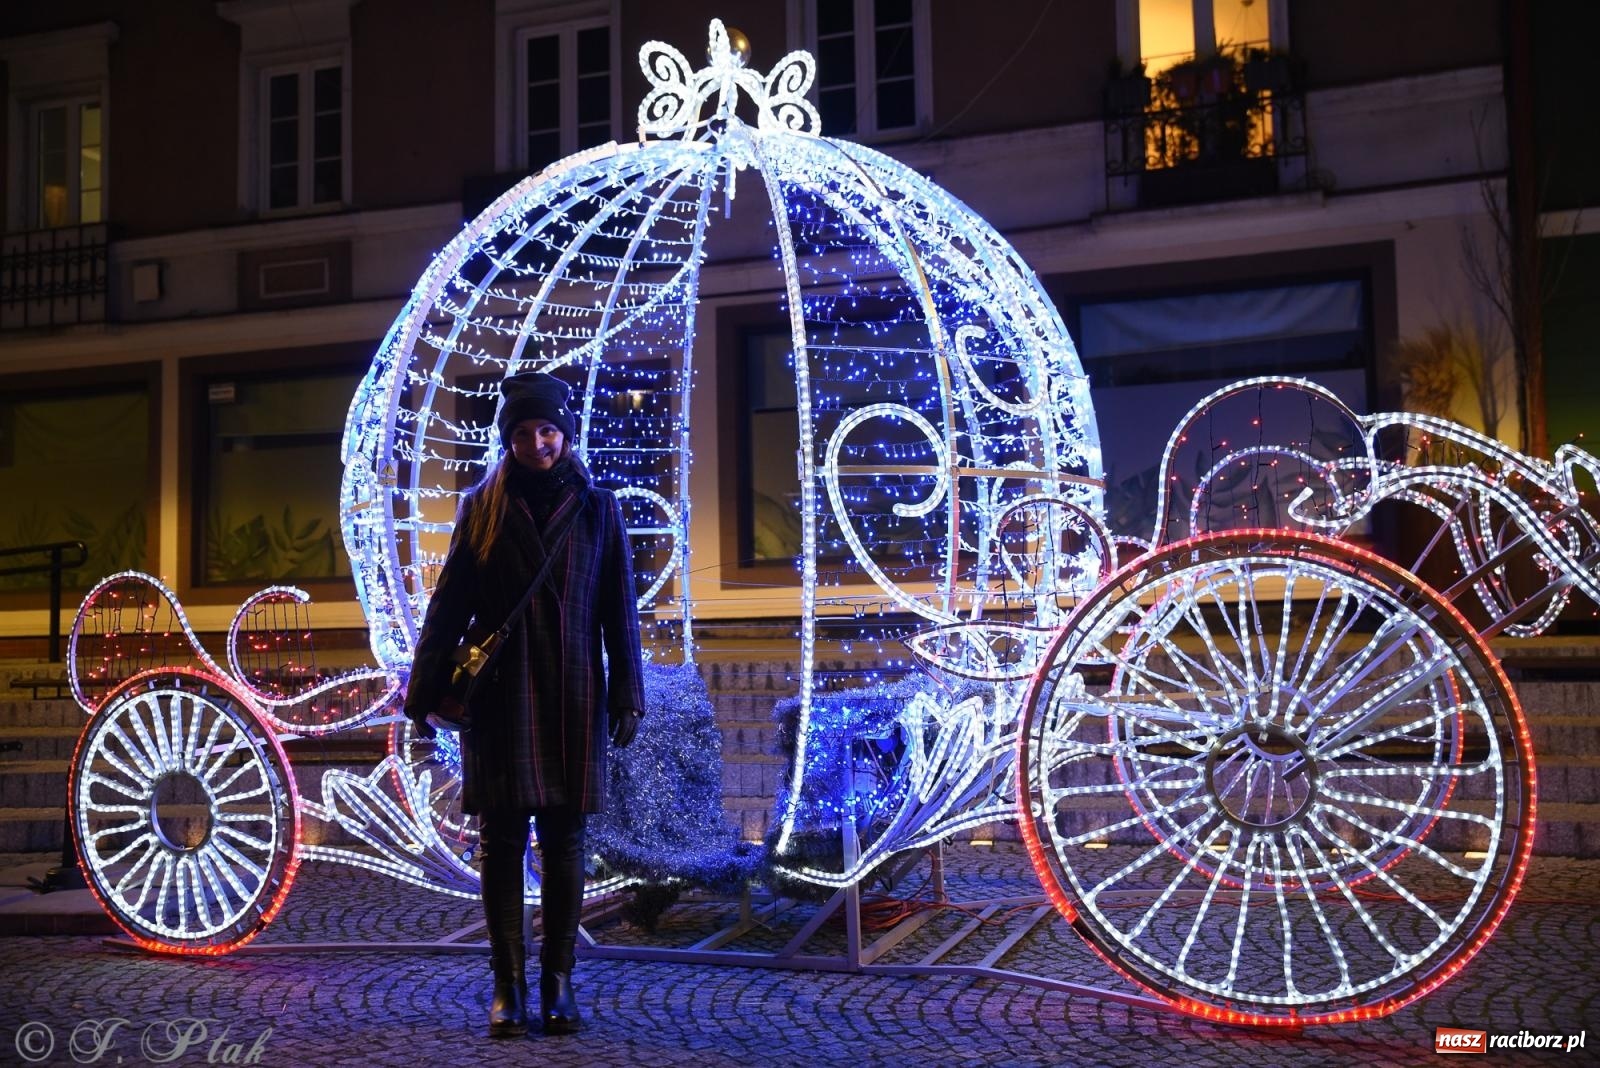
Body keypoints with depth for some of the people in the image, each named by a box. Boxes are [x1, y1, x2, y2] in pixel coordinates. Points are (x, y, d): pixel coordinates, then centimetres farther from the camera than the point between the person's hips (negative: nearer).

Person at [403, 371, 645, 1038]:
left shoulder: (596, 508, 6)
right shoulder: (483, 507, 6)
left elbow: (620, 610, 5)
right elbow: (447, 607, 6)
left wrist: (626, 697, -1)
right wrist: (425, 694, 1)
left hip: (572, 695, 0)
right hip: (498, 695, 0)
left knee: (564, 839, 3)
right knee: (502, 839, 1)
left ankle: (557, 980, 11)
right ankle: (508, 984, 8)